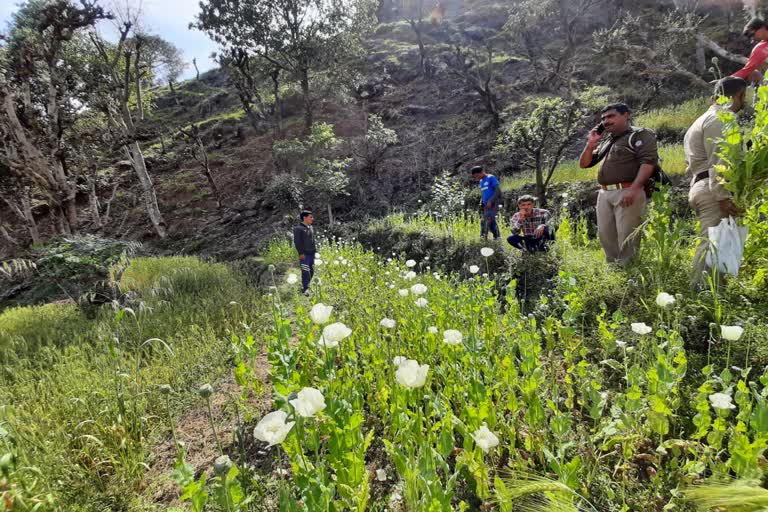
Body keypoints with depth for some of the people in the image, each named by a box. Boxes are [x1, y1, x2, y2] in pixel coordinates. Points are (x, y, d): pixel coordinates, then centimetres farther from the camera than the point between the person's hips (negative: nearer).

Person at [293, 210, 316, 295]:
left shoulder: (310, 227, 14)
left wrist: (314, 250, 17)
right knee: (306, 271, -12)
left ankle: (304, 286, 23)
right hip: (304, 254, -8)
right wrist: (301, 253, -17)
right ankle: (306, 289, -9)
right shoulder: (298, 228, -10)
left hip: (312, 253, 8)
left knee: (311, 271, 10)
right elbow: (297, 242, -13)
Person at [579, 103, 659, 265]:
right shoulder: (606, 143, 24)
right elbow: (583, 164, 24)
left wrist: (634, 189, -23)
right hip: (604, 194, 7)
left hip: (627, 192, -7)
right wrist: (591, 144, 10)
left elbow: (648, 162, -12)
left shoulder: (640, 135, 2)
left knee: (626, 237, -8)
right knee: (606, 235, 7)